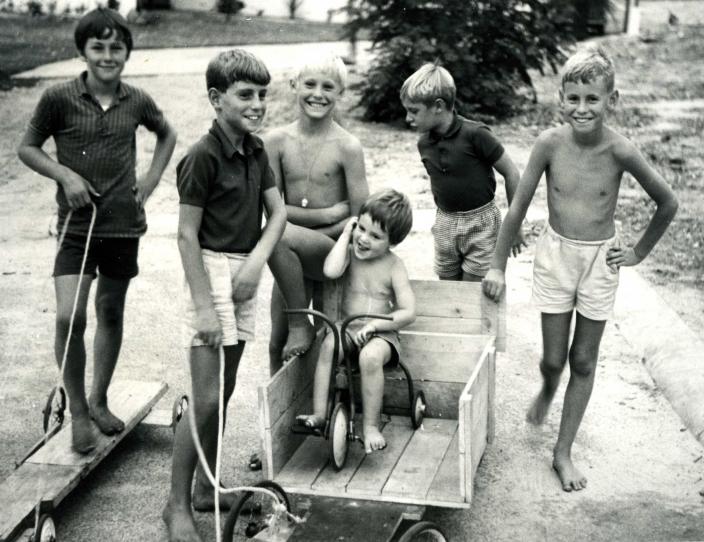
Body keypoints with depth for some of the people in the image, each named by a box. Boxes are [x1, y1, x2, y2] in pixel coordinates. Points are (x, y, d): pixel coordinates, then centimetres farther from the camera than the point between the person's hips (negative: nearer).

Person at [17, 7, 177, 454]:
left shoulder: (137, 101, 0)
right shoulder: (59, 98, -8)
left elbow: (167, 135, 18)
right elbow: (28, 148, 2)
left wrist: (151, 179, 5)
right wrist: (65, 175, -14)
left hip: (124, 224, 3)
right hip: (77, 224, -3)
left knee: (111, 314, 14)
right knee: (69, 317, -14)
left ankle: (99, 401, 32)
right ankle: (78, 411, 6)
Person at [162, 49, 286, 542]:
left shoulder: (255, 149, 8)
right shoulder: (204, 156, -14)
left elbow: (278, 211, 9)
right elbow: (187, 234, -15)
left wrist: (258, 260, -10)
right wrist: (203, 305, -19)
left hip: (246, 270, 8)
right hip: (213, 268, -7)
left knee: (224, 392, 14)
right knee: (205, 399, -7)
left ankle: (206, 488, 27)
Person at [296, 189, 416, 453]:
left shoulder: (394, 266, -5)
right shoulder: (350, 252, 0)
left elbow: (408, 312, -9)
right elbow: (331, 271, -25)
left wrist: (375, 324, -20)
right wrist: (345, 235, -14)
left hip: (381, 334, -2)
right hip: (347, 329, 3)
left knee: (370, 356, -34)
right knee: (329, 344, -30)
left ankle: (370, 426, -21)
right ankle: (319, 413, -24)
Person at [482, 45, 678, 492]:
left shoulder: (620, 151, -17)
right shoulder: (550, 143, -15)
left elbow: (668, 204, -3)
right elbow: (519, 206, -6)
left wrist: (639, 252, 2)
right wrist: (498, 266, -1)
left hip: (601, 260, 0)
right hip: (555, 254, 0)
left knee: (584, 362, 8)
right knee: (554, 359, 6)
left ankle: (564, 451, 23)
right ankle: (548, 390, 44)